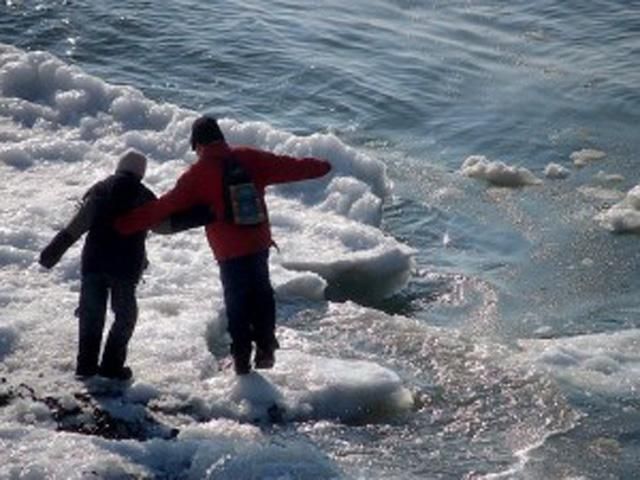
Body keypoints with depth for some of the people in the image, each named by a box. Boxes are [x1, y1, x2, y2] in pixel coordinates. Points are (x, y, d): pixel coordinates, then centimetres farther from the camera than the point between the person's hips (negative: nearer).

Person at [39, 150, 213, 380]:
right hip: (125, 266, -2)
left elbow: (80, 222, -3)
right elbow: (164, 224, -1)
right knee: (125, 314, 10)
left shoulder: (100, 190, 7)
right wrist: (199, 215, 2)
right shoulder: (143, 196, 1)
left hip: (94, 261, 2)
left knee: (91, 313, 11)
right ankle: (111, 365, 3)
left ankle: (86, 364, 7)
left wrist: (57, 247, -6)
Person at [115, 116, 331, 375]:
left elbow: (166, 206, -12)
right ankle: (266, 348, 20)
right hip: (259, 244, 3)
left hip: (229, 251, -3)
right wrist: (319, 167, 24)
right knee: (261, 292, 20)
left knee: (237, 302, 10)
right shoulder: (249, 158, -2)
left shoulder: (198, 174, -11)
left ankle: (242, 358, 13)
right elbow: (288, 166, 6)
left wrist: (125, 224, -7)